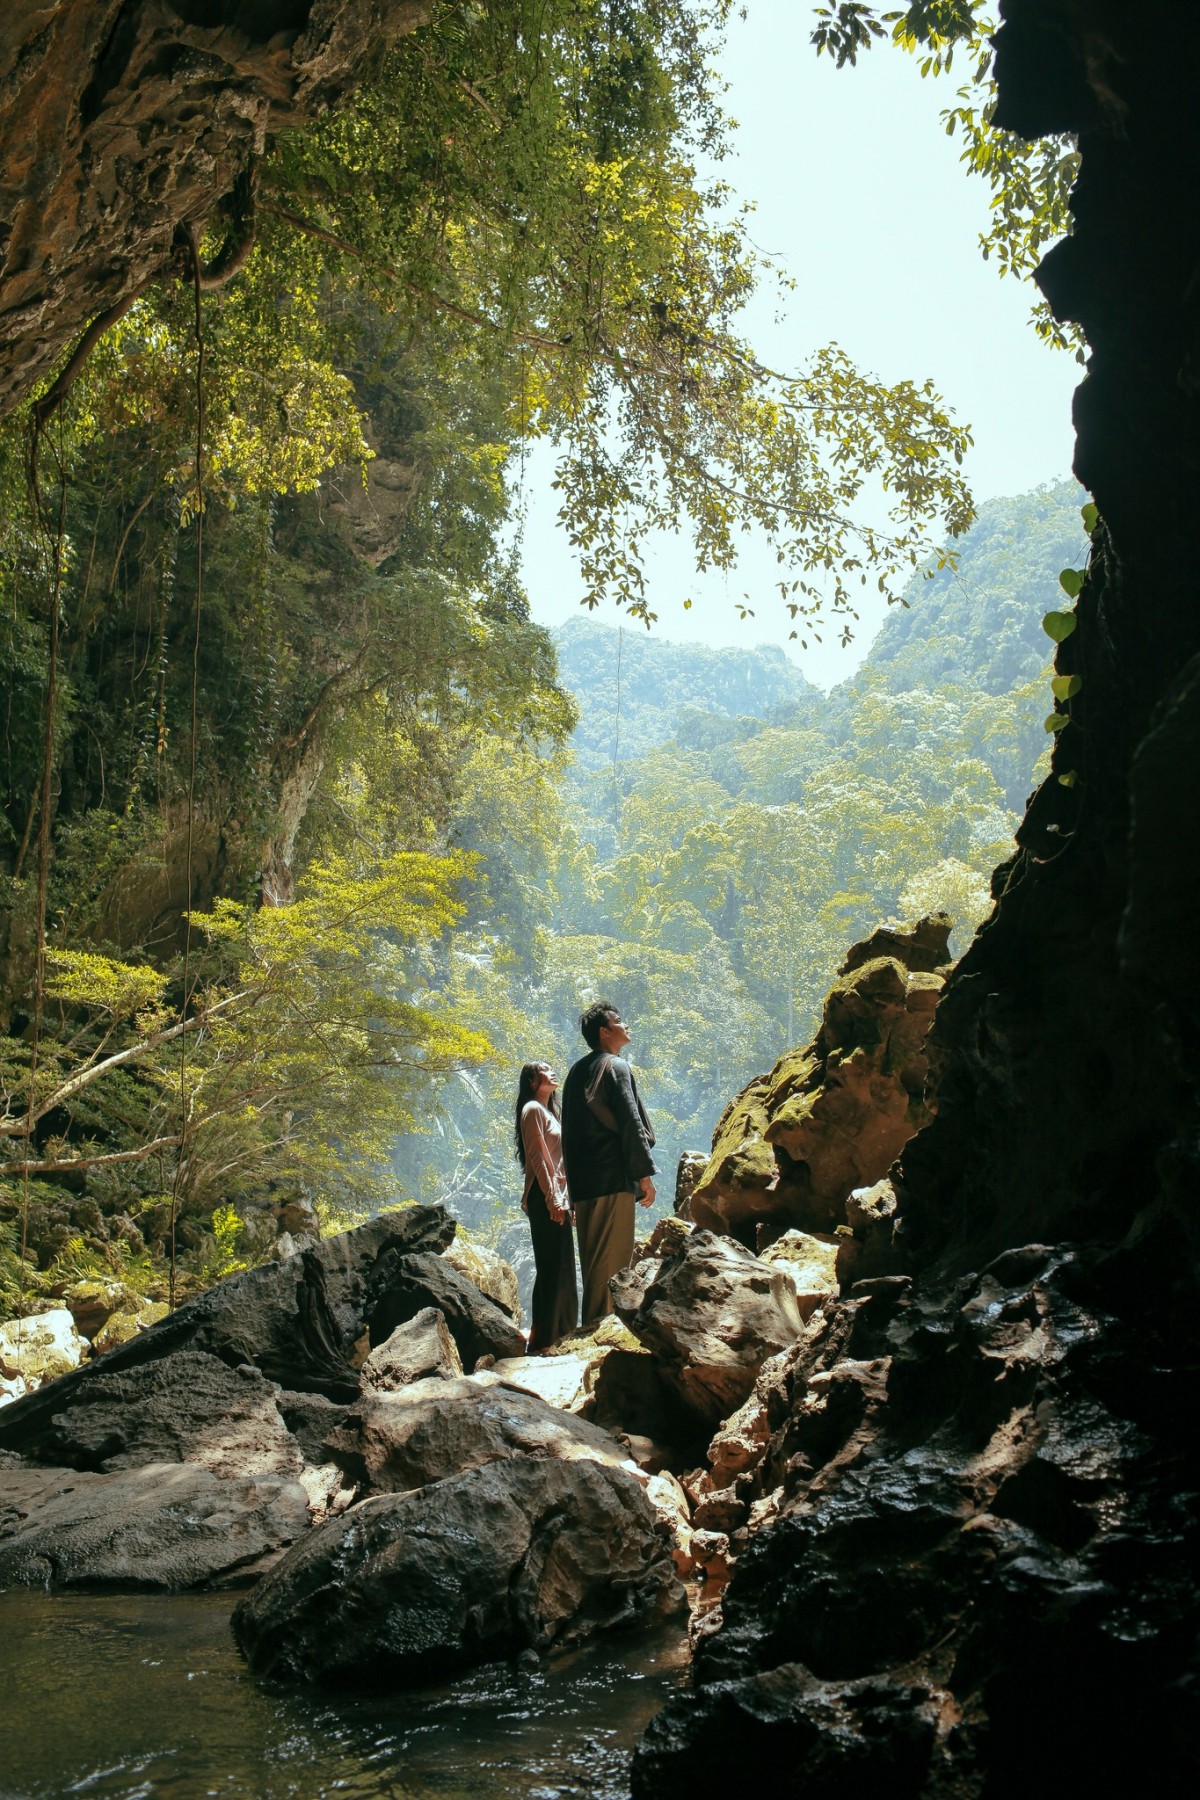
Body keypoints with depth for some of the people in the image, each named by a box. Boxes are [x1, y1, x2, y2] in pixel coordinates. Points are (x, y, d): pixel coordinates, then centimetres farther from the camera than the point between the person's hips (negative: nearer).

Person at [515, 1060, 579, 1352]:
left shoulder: (548, 1111, 23)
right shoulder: (533, 1110, -6)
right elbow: (537, 1158, -14)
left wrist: (567, 1199, 17)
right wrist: (552, 1200, -19)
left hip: (557, 1197, 9)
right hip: (544, 1198, -9)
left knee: (562, 1269, 10)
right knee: (551, 1268, -10)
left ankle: (561, 1335, 15)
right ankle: (542, 1340, -8)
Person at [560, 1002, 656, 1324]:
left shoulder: (576, 1072, 19)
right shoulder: (615, 1067, -6)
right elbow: (630, 1122, -14)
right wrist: (645, 1174, -11)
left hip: (582, 1182, 8)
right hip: (614, 1179, -8)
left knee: (593, 1260, 12)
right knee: (612, 1260, -7)